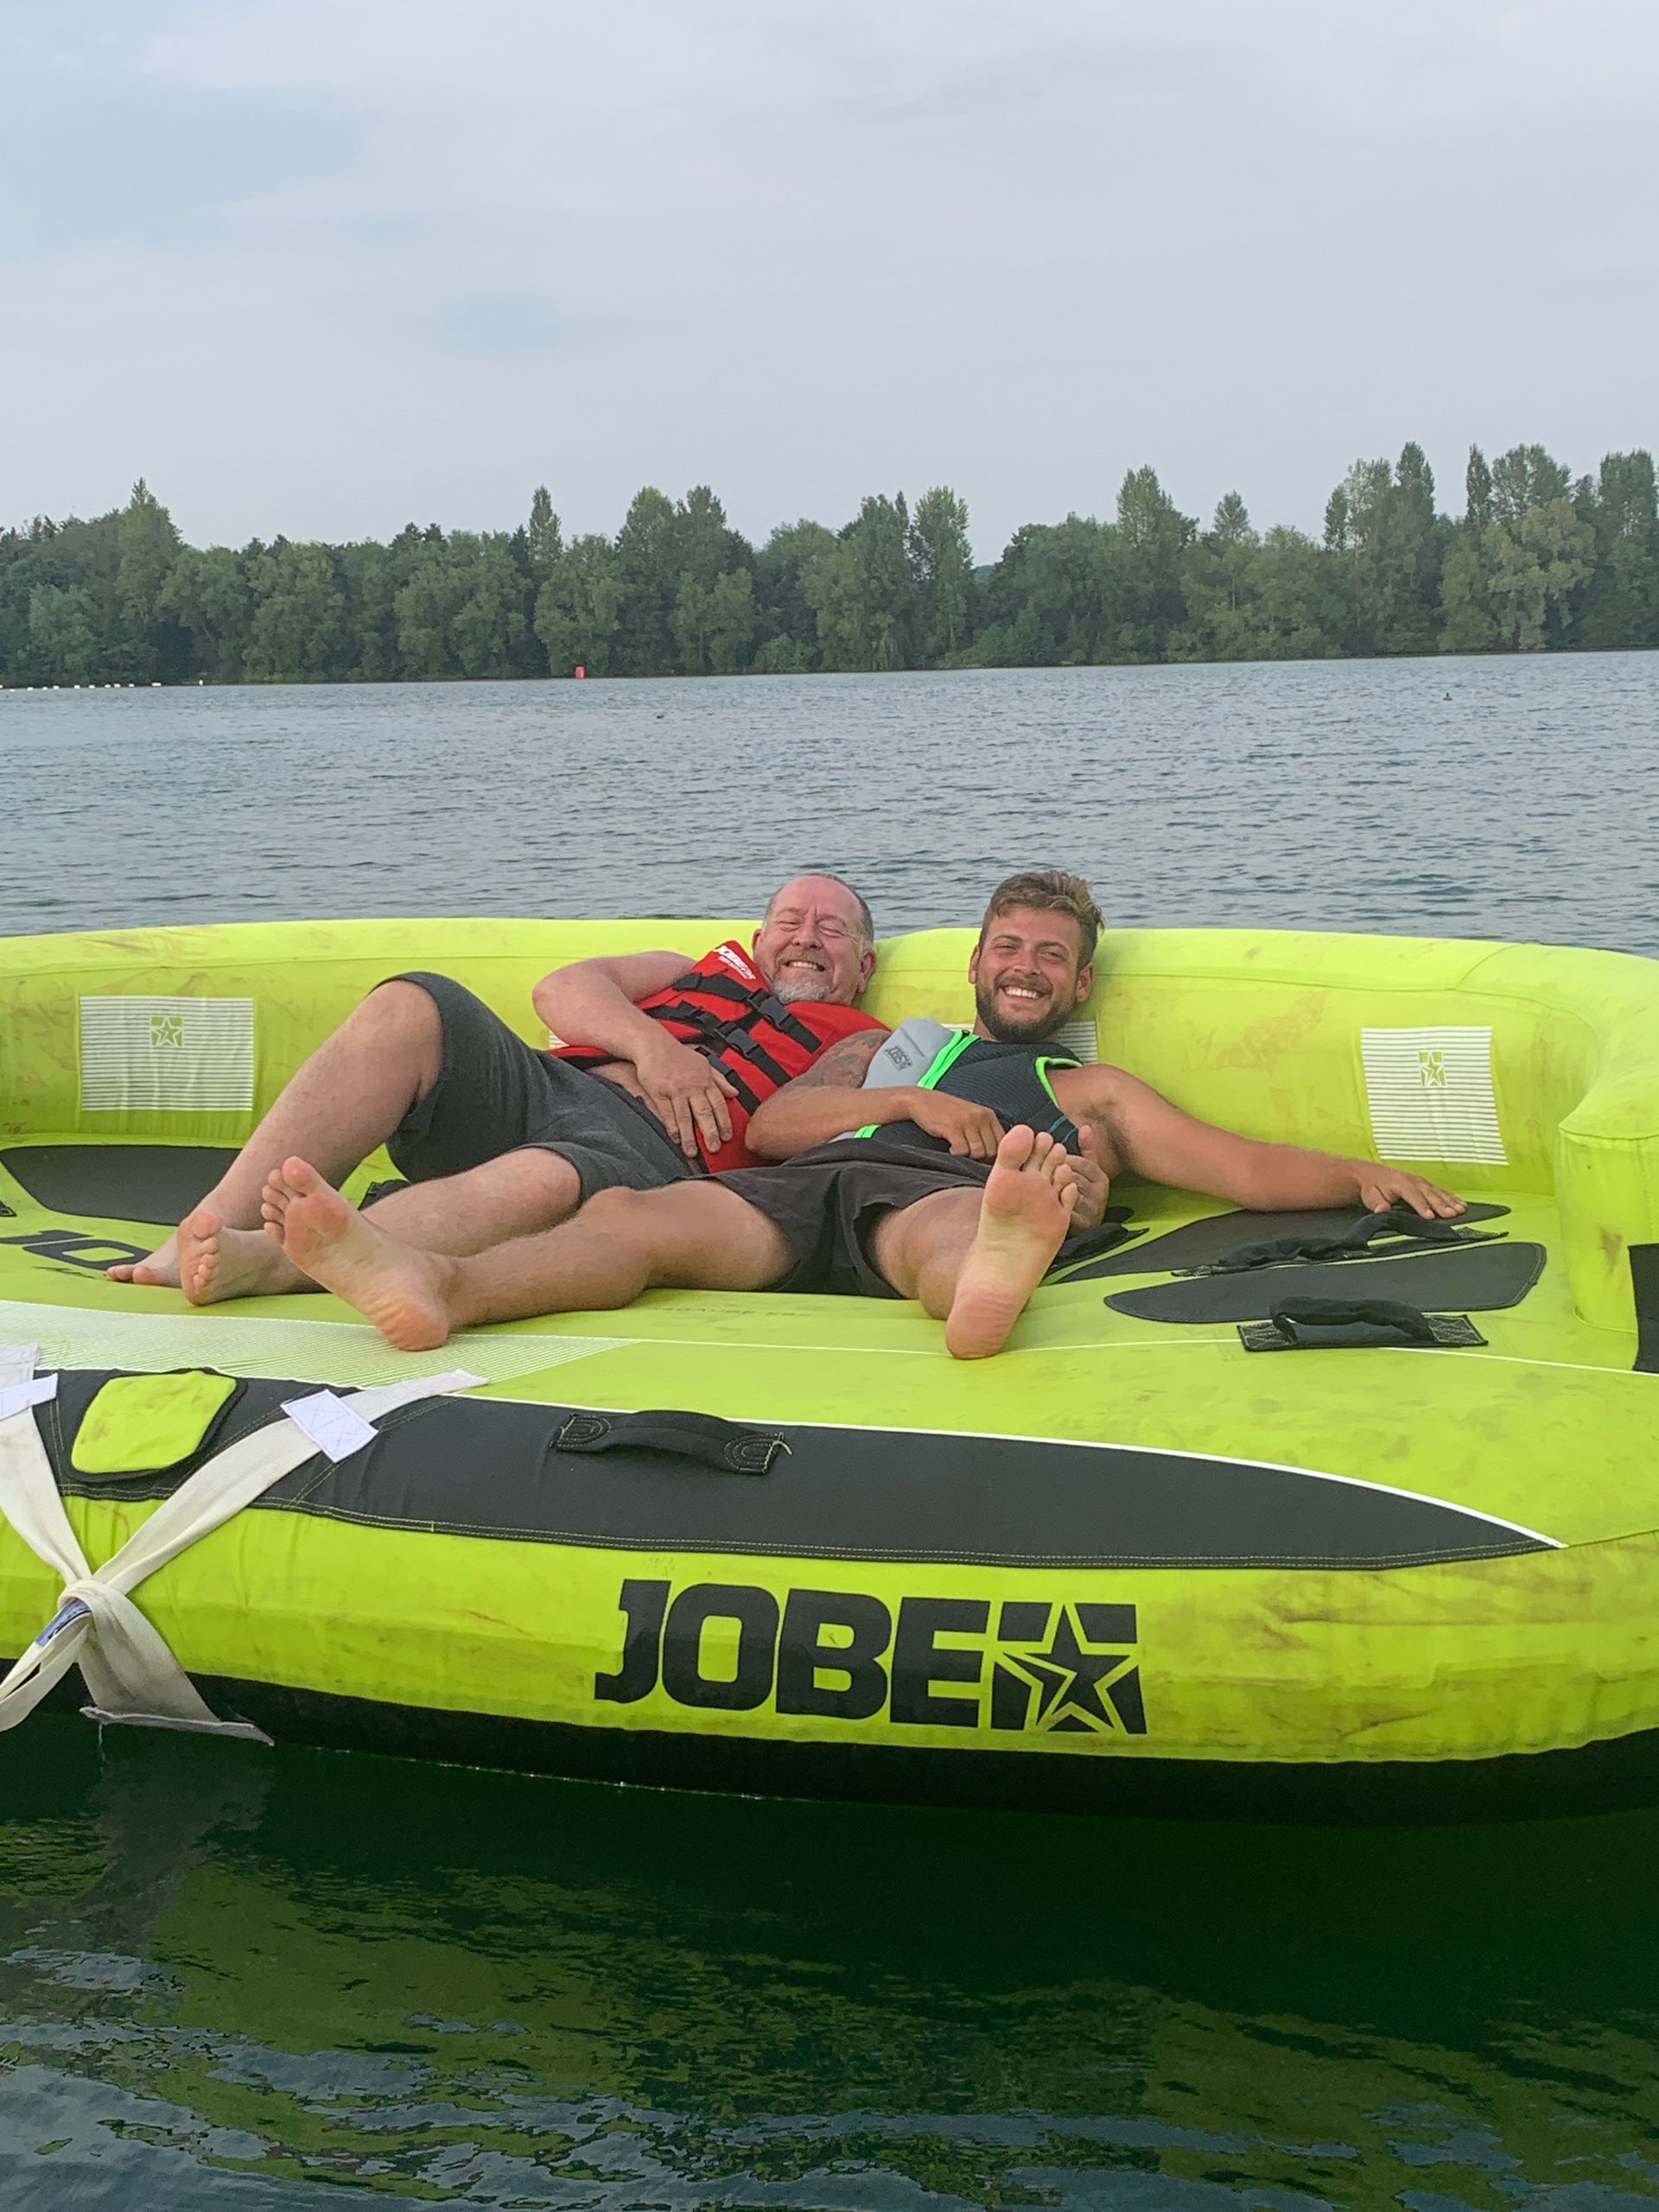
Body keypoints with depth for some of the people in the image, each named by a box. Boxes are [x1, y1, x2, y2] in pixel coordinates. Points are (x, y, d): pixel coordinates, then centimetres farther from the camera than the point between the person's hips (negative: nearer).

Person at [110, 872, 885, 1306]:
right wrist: (649, 1043, 2)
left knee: (543, 1180, -39)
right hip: (538, 1085, 4)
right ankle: (208, 1229, -35)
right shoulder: (709, 972, 35)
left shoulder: (865, 1048, 28)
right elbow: (562, 988, 18)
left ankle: (264, 1263, -54)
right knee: (412, 1006, -25)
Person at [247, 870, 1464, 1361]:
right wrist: (909, 1100, 9)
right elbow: (773, 1123, 23)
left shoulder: (1093, 1092, 39)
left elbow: (1244, 1165, 31)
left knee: (951, 1224, -42)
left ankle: (994, 1278, -81)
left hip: (931, 1203, -2)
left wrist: (1365, 1174, 16)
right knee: (637, 1211, -31)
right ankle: (435, 1284, -59)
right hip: (795, 1198, 2)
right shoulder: (887, 1048, 42)